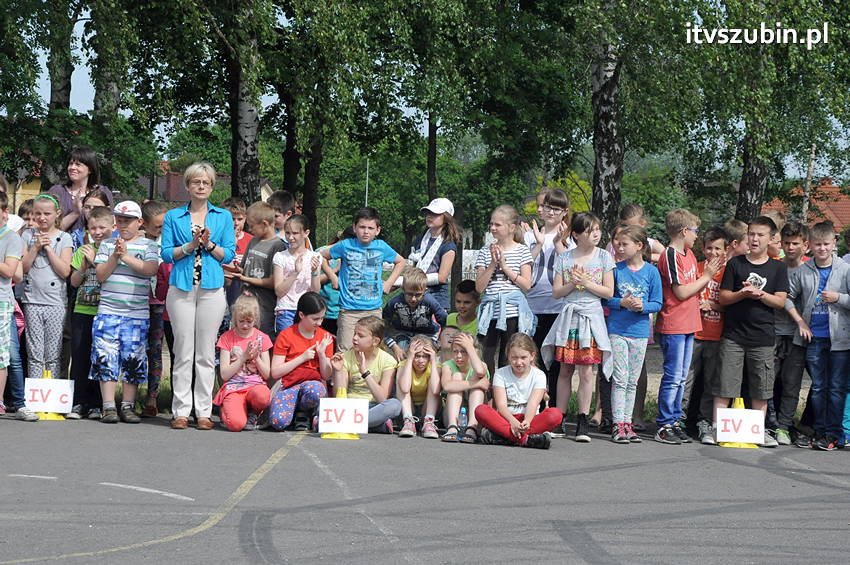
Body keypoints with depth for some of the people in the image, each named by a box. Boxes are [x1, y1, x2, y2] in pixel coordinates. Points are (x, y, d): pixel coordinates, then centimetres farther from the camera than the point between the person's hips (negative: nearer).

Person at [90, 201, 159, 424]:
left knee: (133, 359, 1)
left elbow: (151, 269, -11)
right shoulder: (107, 244, 13)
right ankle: (108, 406, -1)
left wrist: (126, 256, -14)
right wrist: (115, 256, -9)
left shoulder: (148, 245, 7)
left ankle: (127, 406, 9)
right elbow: (101, 274, 3)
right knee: (106, 357, -5)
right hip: (108, 311, 1)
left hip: (137, 313, -1)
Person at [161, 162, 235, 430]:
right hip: (181, 288, 0)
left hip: (212, 289, 0)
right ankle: (181, 411, 2)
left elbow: (229, 255, 7)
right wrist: (190, 245, -11)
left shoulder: (223, 216, 11)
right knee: (183, 352, -1)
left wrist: (209, 244, -9)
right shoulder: (173, 217, 10)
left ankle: (204, 411, 3)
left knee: (206, 353, 0)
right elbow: (166, 253, 3)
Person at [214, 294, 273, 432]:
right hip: (233, 387, -1)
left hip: (255, 384, 1)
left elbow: (266, 374, 8)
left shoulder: (262, 338, 10)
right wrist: (244, 357, -10)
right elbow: (224, 374, -2)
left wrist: (256, 357, -9)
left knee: (262, 396, -40)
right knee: (236, 424, -30)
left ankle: (253, 415, -2)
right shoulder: (227, 338, 5)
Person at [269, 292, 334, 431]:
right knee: (278, 422, -31)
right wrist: (302, 358, -10)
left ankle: (303, 413, -3)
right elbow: (275, 373, -5)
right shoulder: (285, 336, 0)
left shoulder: (325, 337, 8)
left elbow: (327, 375, 9)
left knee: (314, 391, -40)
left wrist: (322, 353, -7)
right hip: (289, 384, -1)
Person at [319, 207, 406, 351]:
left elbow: (400, 261, 23)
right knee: (346, 351, -8)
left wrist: (388, 283, 13)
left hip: (374, 309, 2)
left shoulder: (382, 247, 5)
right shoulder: (346, 246, 0)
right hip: (349, 310, -2)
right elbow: (322, 257, 14)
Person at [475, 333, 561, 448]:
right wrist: (513, 422, -31)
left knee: (555, 414, -29)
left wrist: (527, 422, -34)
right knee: (480, 410, -29)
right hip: (506, 419, 0)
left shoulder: (538, 375, 4)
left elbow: (533, 403, -11)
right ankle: (525, 439, -46)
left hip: (528, 420, 0)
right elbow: (501, 404, -9)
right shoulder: (501, 374, 4)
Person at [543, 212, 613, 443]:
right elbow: (556, 292, 4)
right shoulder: (564, 258, 6)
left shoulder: (603, 257, 2)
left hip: (591, 318, -2)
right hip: (568, 317, 2)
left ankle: (582, 423, 0)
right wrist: (572, 284, -13)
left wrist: (586, 283, -12)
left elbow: (609, 292, -1)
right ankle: (559, 421, 11)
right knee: (565, 371, 5)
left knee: (587, 372, -5)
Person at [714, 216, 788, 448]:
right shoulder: (735, 264, 6)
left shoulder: (778, 268, 8)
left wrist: (761, 295, -15)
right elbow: (723, 298, 4)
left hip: (763, 335, 1)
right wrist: (742, 294, -14)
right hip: (733, 335, -1)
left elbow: (780, 301, 2)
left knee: (761, 388, 5)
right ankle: (716, 427, 1)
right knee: (725, 385, -3)